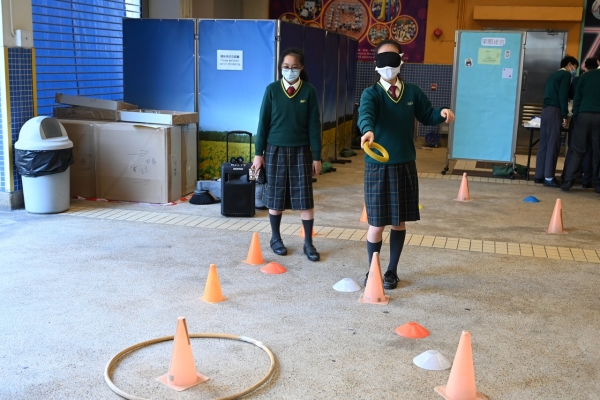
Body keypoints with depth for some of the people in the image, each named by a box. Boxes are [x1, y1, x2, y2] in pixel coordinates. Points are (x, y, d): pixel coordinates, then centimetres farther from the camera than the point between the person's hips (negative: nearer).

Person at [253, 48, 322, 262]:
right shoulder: (272, 89, -3)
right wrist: (258, 152, -1)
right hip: (275, 149, 0)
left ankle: (308, 243, 10)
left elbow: (314, 124, -1)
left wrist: (317, 156, -2)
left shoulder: (309, 91, -3)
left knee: (305, 198, 0)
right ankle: (275, 238, 24)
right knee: (275, 196, 8)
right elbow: (263, 121, 0)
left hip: (301, 150, 0)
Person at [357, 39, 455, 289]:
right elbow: (365, 114, -28)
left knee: (399, 222, 11)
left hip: (405, 165, 4)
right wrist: (368, 130, -51)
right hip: (377, 166, -3)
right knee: (377, 223, 1)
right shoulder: (371, 93, -8)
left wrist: (441, 113, -6)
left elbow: (426, 116, 17)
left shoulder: (412, 92, 5)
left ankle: (391, 271, 27)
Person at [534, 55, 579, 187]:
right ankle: (548, 178, -11)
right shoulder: (566, 74, 0)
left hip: (545, 110, 8)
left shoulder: (553, 75, 25)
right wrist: (564, 115, -13)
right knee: (553, 144, -8)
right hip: (554, 111, -8)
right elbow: (563, 95, -11)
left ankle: (539, 175, 7)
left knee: (544, 143, 7)